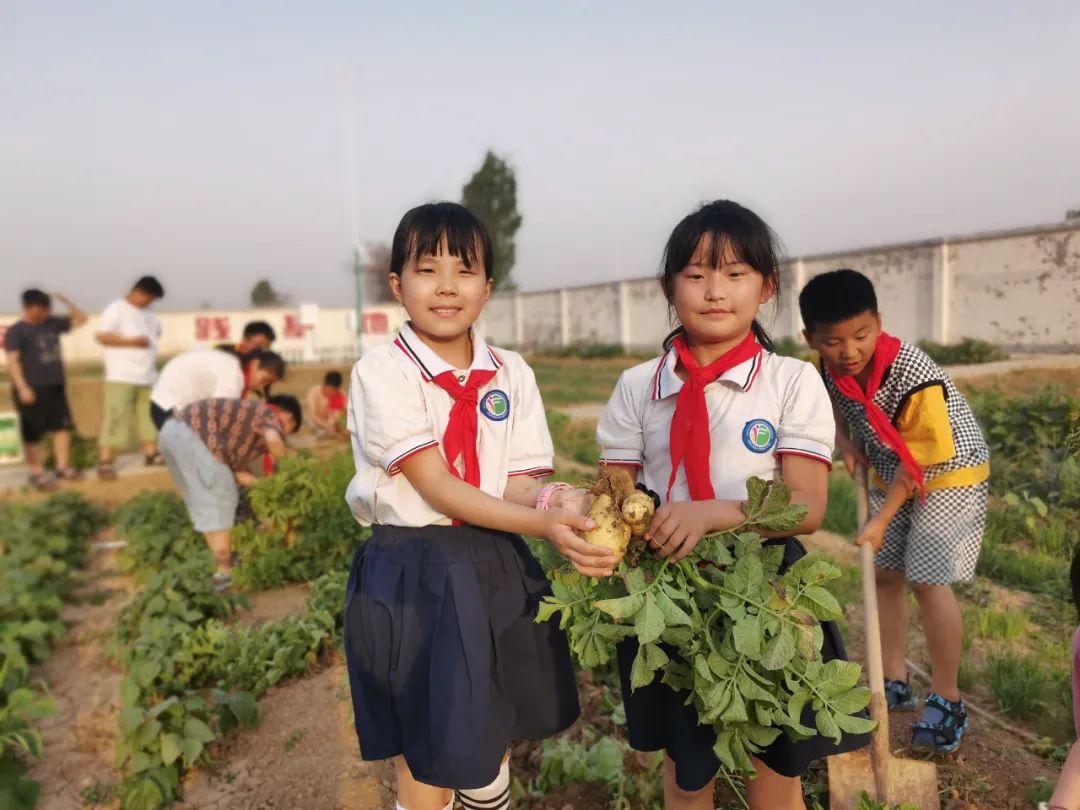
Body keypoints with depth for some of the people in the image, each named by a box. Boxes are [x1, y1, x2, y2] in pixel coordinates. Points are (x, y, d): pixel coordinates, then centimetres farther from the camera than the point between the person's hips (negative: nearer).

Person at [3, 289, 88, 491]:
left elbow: (81, 318, 15)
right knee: (33, 434, 2)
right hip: (33, 389, -6)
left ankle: (63, 467, 20)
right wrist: (22, 387, -22)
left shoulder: (52, 323, 8)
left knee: (63, 426, 9)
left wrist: (65, 302, 1)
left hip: (56, 386, 6)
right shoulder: (15, 331, -9)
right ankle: (37, 473, 11)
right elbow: (12, 360, -15)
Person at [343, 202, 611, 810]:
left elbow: (519, 482, -2)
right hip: (412, 577, -4)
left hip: (499, 572, 4)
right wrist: (542, 524, -29)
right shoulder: (383, 372, -11)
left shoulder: (512, 374, 3)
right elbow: (437, 487, -19)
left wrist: (556, 502, -26)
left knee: (491, 742, 20)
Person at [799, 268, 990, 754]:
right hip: (892, 474, 7)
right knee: (883, 574, 9)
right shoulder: (832, 368, -15)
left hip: (949, 473, -7)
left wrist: (881, 519, -22)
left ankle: (947, 700, 6)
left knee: (927, 580, -10)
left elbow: (918, 459, -26)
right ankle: (895, 683, 22)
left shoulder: (915, 376, -33)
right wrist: (845, 442, -6)